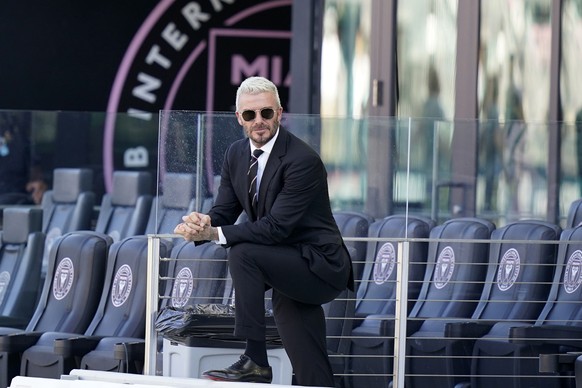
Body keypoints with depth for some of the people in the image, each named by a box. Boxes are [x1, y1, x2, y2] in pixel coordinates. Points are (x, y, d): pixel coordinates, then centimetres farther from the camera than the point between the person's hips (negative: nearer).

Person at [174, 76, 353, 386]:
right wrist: (201, 223, -21)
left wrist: (213, 233, -30)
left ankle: (255, 360, -24)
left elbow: (277, 227, -27)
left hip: (320, 265, -8)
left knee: (243, 253, -28)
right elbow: (223, 212, 4)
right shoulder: (236, 155, 3)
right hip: (291, 273, 8)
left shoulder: (303, 160, -21)